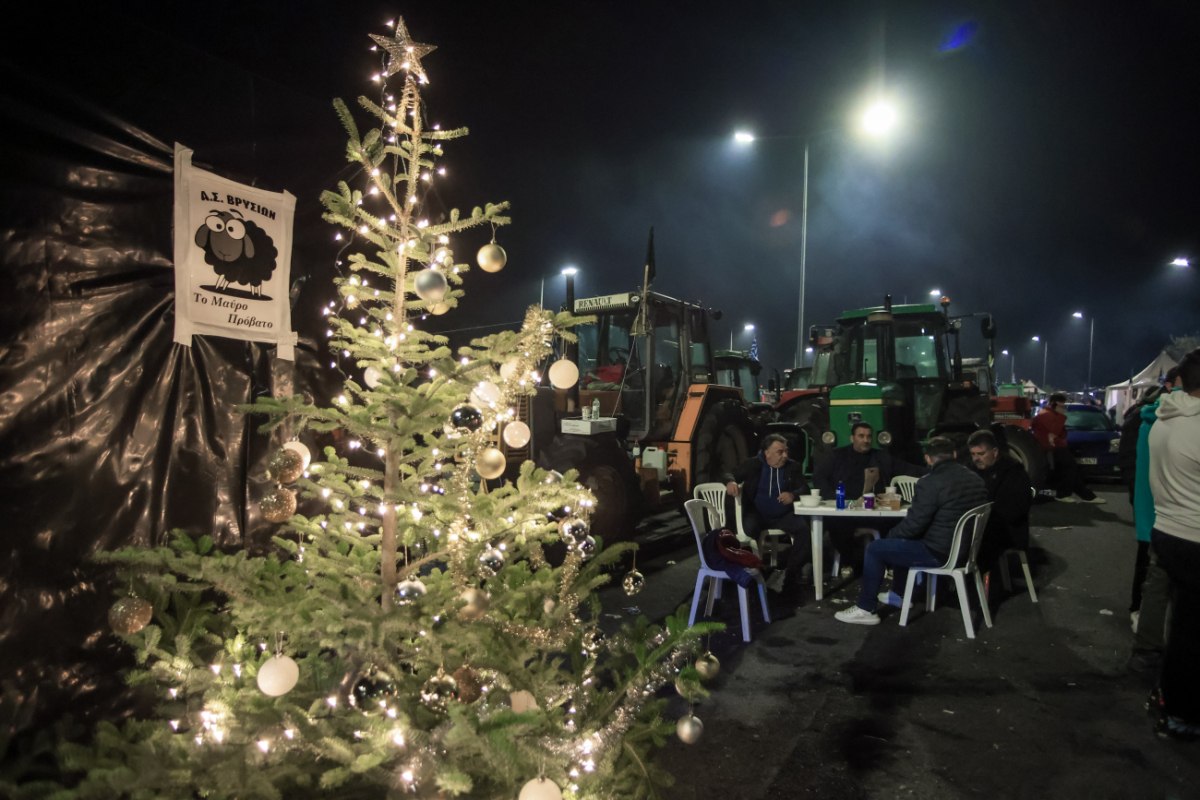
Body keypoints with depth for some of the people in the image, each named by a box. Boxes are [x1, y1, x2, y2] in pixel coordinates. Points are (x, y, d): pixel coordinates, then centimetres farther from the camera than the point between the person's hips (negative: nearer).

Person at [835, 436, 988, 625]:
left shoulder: (931, 483, -21)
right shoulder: (976, 480, 6)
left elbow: (913, 524, -18)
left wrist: (890, 534, 3)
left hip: (939, 552, -9)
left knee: (875, 548, 3)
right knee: (902, 541, 28)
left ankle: (866, 609, 7)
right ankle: (898, 594, 40)